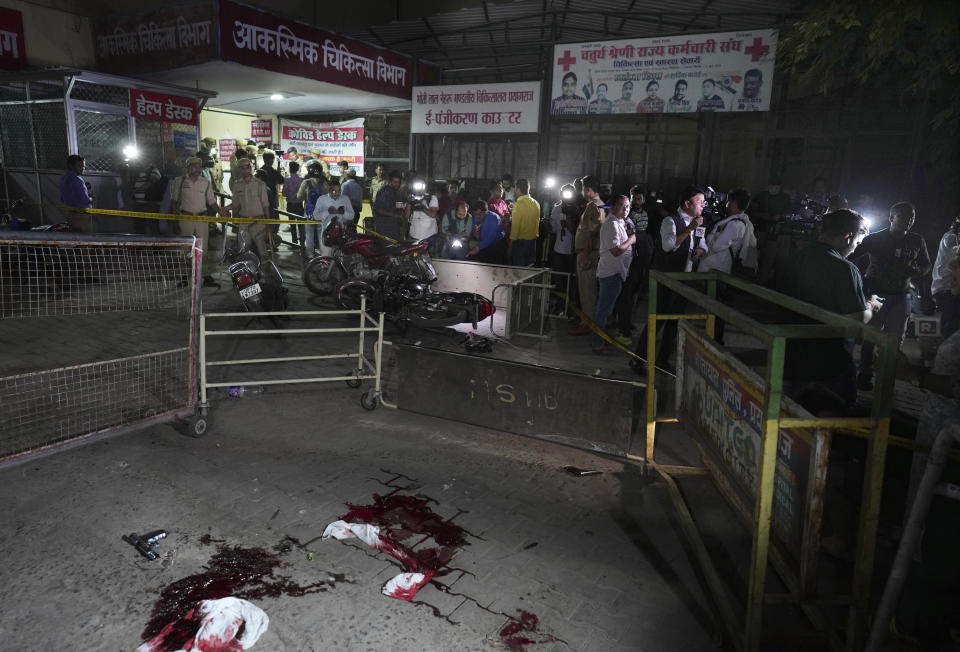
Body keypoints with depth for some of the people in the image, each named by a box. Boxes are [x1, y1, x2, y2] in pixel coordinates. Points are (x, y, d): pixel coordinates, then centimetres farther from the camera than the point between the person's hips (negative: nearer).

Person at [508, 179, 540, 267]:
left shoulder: (519, 204, -15)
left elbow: (515, 226, -15)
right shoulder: (536, 204, 4)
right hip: (533, 242, 7)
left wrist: (510, 245, -8)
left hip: (520, 241, -6)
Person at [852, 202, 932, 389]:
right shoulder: (875, 239, -4)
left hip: (900, 297, 4)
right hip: (875, 294, -3)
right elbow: (851, 257, -4)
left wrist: (917, 271, -5)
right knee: (870, 337, -3)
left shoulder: (917, 241, 7)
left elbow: (927, 265, 18)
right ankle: (865, 375, 7)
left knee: (895, 340, 4)